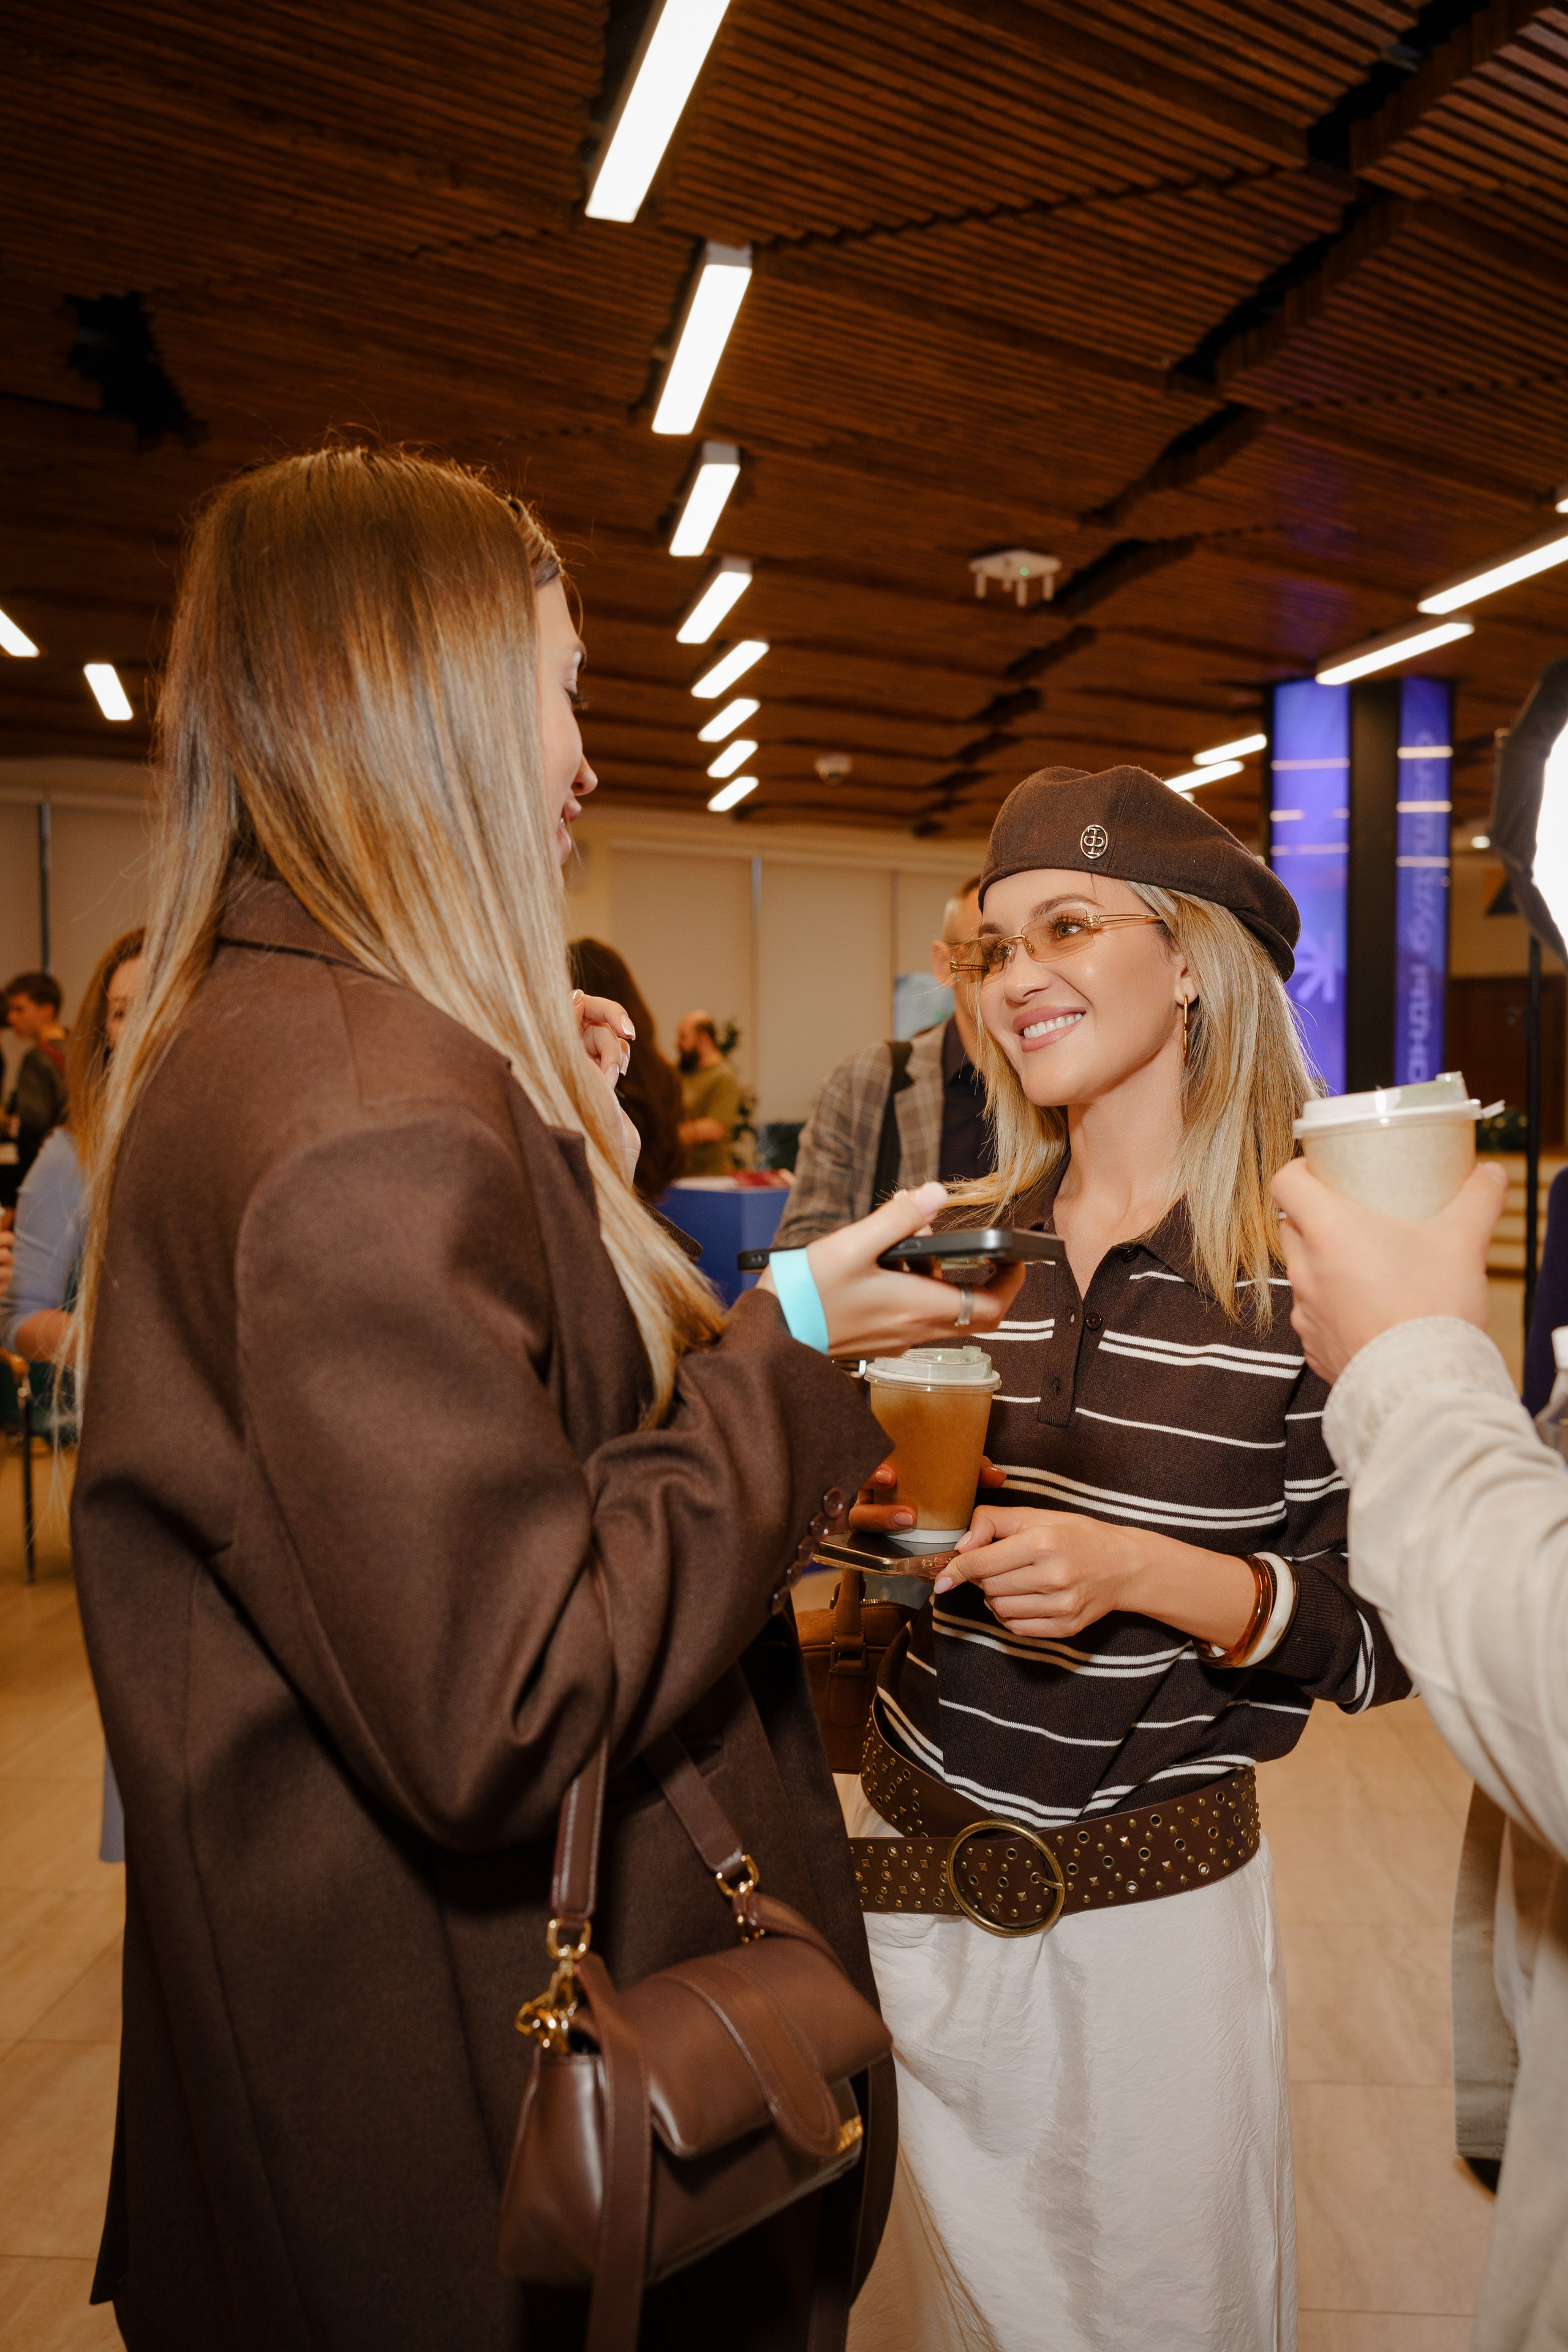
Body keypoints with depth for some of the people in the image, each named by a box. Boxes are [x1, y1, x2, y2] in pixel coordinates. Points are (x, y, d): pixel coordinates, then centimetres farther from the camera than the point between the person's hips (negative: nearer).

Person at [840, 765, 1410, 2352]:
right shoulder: (954, 1241, -3)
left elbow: (1381, 1637, -11)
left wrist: (1144, 1572, -25)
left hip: (1155, 1903, -3)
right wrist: (862, 1506, -12)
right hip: (908, 1875, 4)